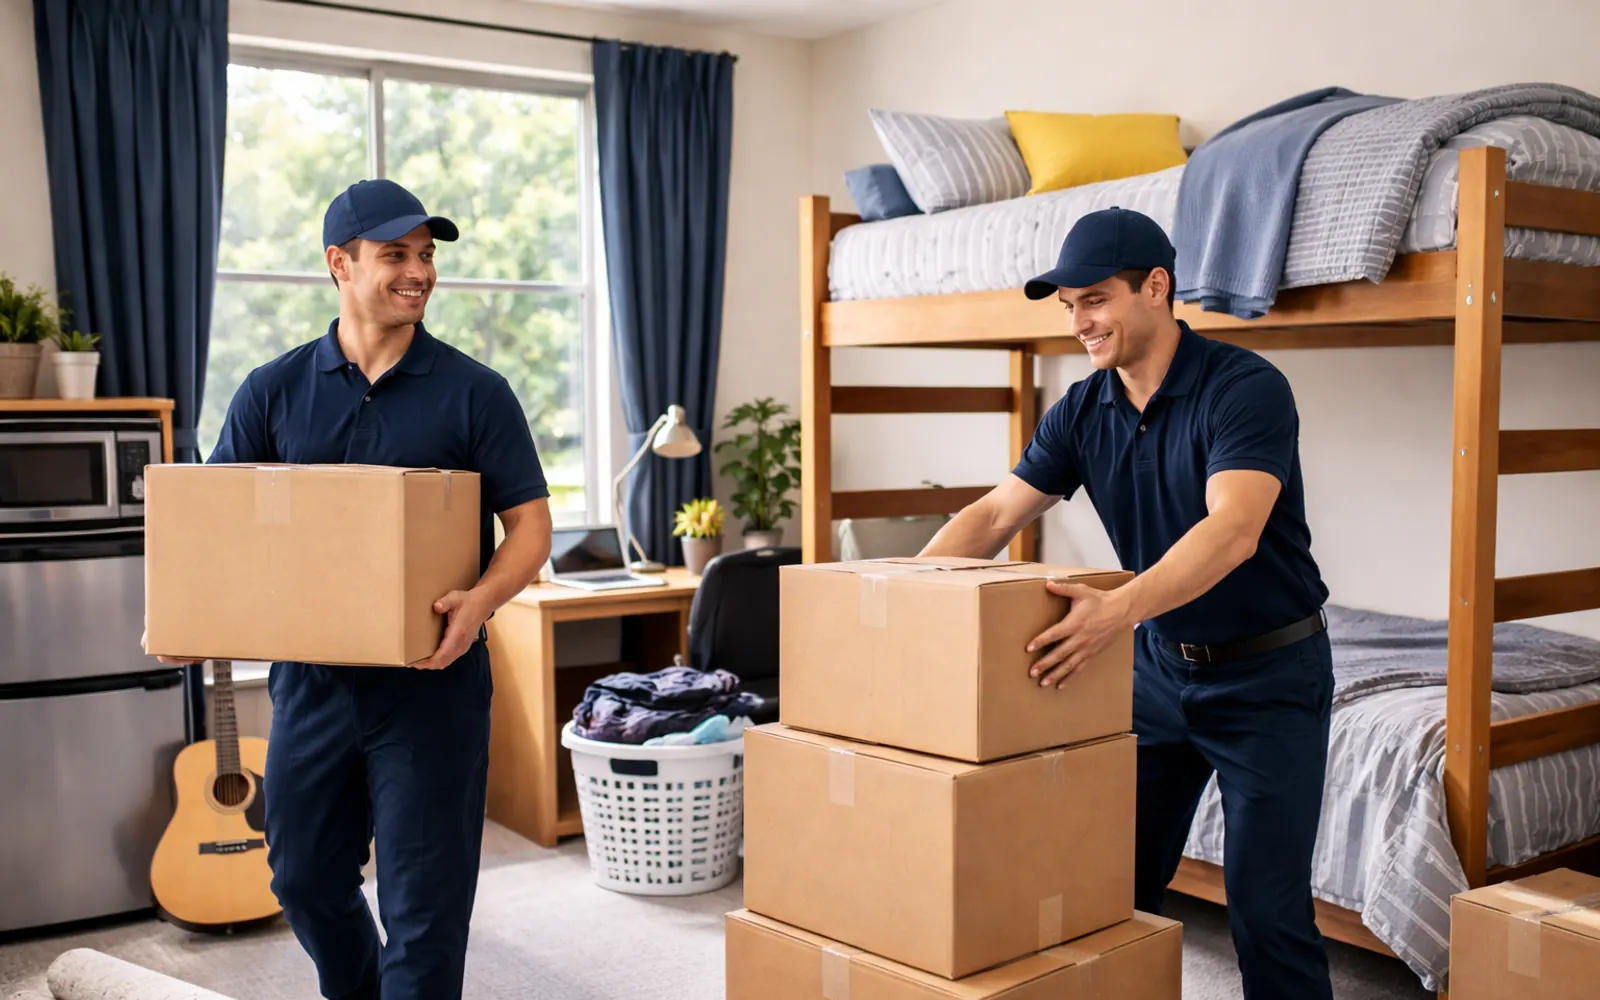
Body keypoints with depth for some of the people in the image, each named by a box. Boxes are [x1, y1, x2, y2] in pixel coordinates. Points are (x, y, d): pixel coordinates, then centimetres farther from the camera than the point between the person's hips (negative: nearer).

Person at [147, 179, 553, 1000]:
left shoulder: (472, 392, -3)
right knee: (305, 878, 18)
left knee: (423, 897, 2)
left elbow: (529, 525, -5)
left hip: (431, 680, -3)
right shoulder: (274, 392, 5)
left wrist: (480, 600, -25)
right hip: (310, 675, 4)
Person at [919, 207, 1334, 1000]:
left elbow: (1233, 531, -35)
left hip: (1270, 674, -6)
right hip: (1160, 665, 6)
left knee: (1266, 906, -4)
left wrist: (1118, 608, -50)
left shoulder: (1246, 389, -21)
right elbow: (994, 516, -2)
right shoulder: (1083, 411, -1)